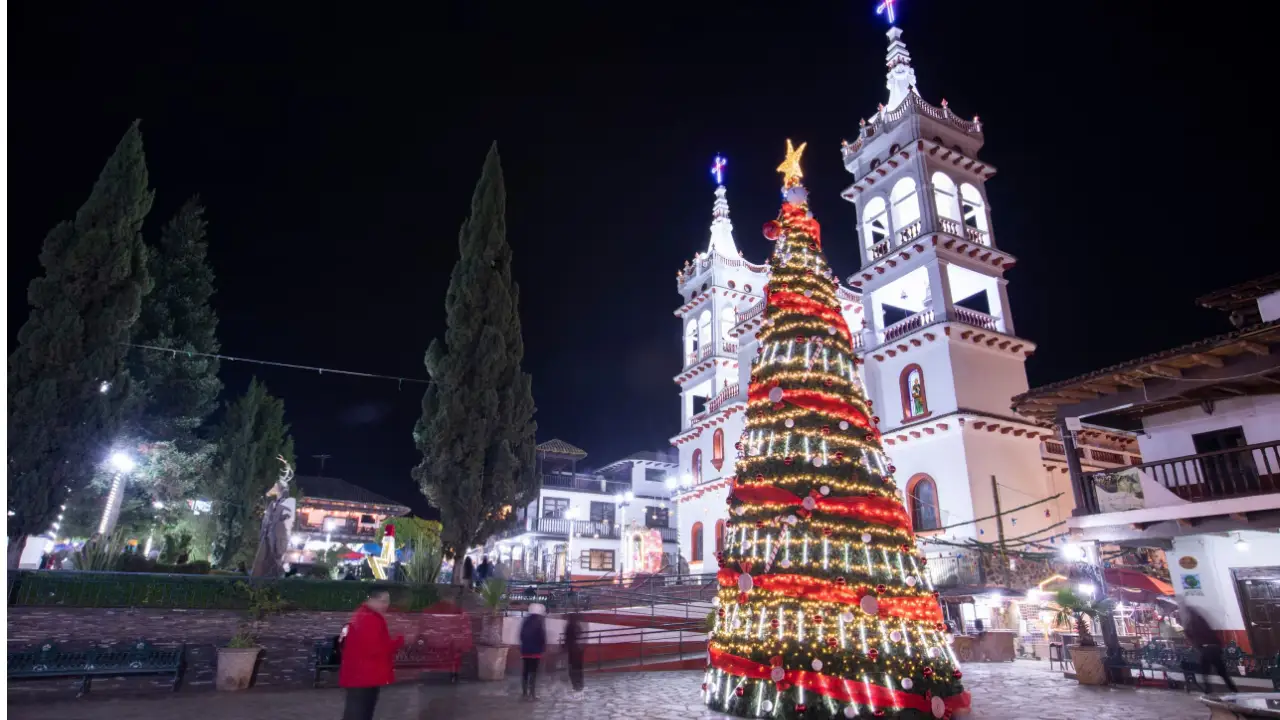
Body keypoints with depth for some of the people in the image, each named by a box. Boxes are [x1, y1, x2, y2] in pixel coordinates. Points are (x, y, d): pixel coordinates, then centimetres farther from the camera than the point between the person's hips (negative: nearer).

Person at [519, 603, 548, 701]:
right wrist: (543, 647, 2)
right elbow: (542, 635, -10)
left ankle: (524, 693, 14)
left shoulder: (526, 621, 12)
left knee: (525, 671, 10)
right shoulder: (540, 621, -6)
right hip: (536, 650, -6)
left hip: (525, 649, 6)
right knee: (533, 672, -3)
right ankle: (532, 694, -4)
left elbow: (521, 634, 13)